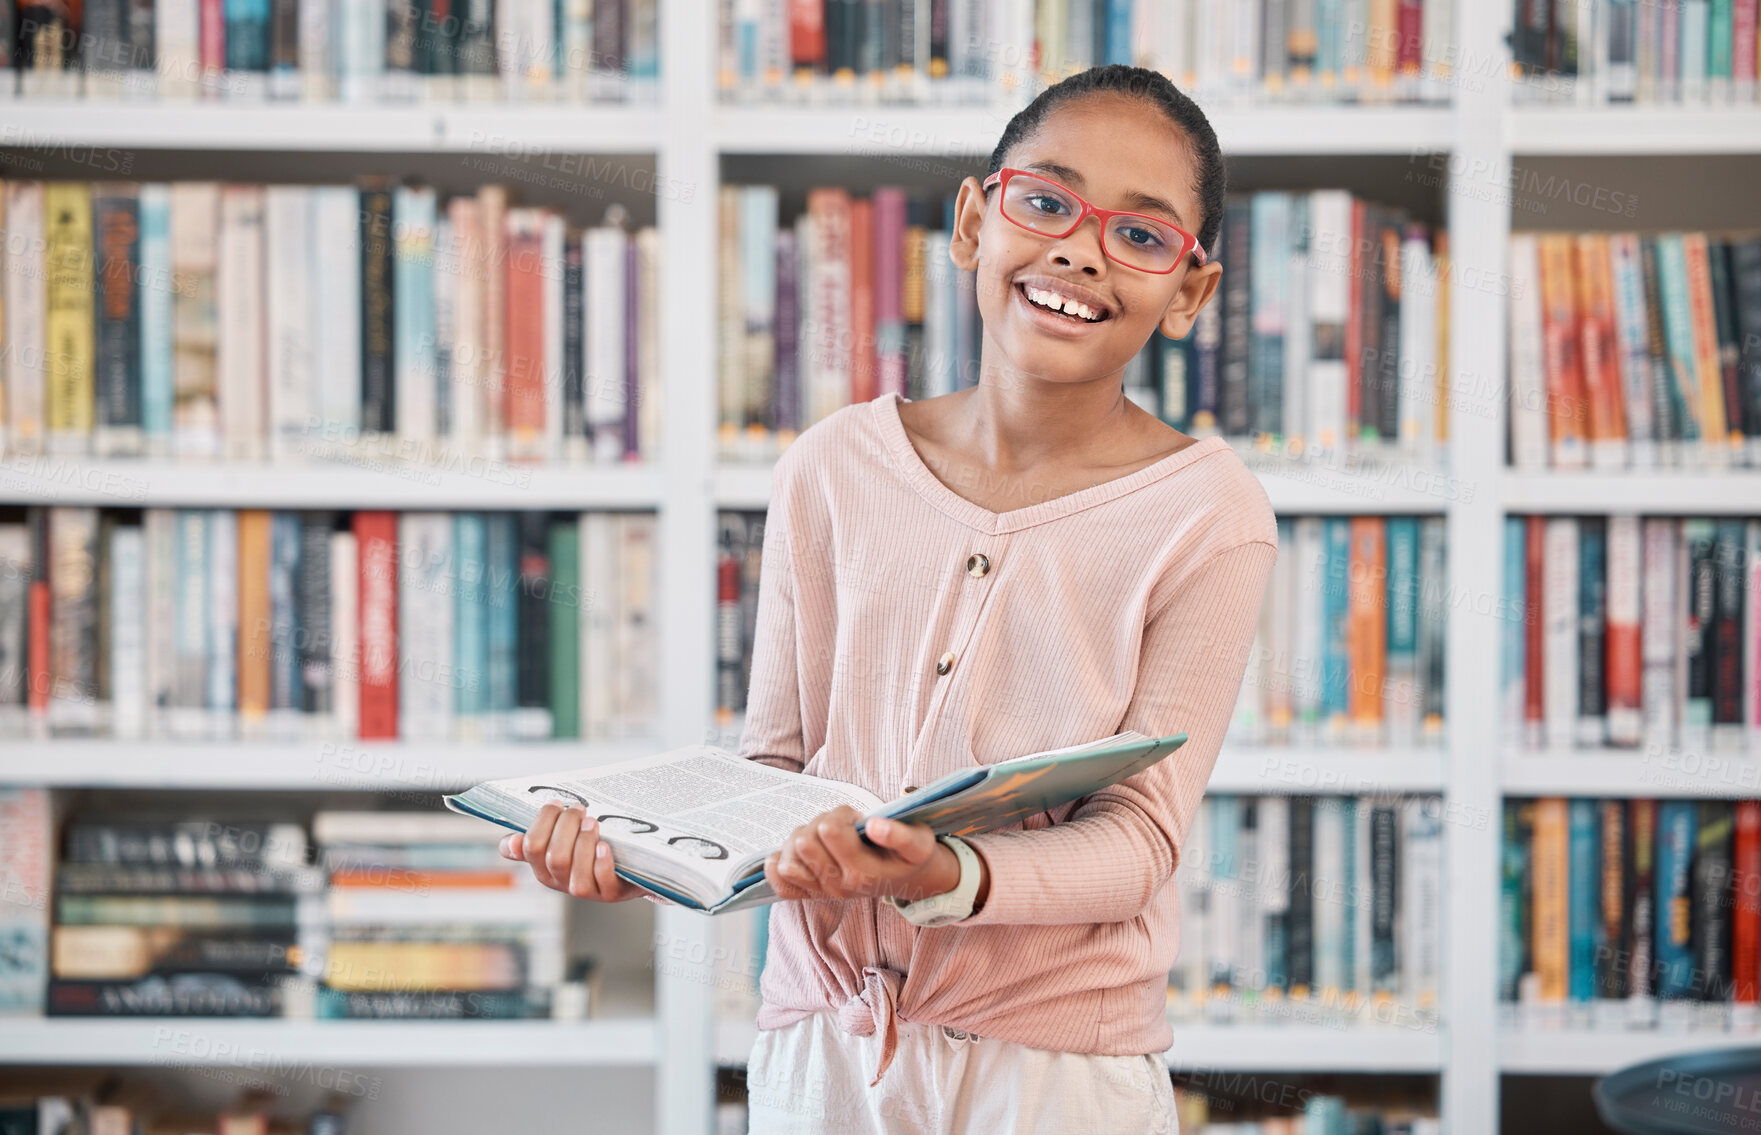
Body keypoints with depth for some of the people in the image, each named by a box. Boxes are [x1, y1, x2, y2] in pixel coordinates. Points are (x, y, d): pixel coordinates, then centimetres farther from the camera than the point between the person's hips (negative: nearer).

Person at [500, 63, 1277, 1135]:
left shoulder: (1206, 515, -9)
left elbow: (1138, 838, -14)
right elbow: (780, 755, 4)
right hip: (821, 1046, 3)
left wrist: (953, 878, -32)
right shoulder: (838, 469, 0)